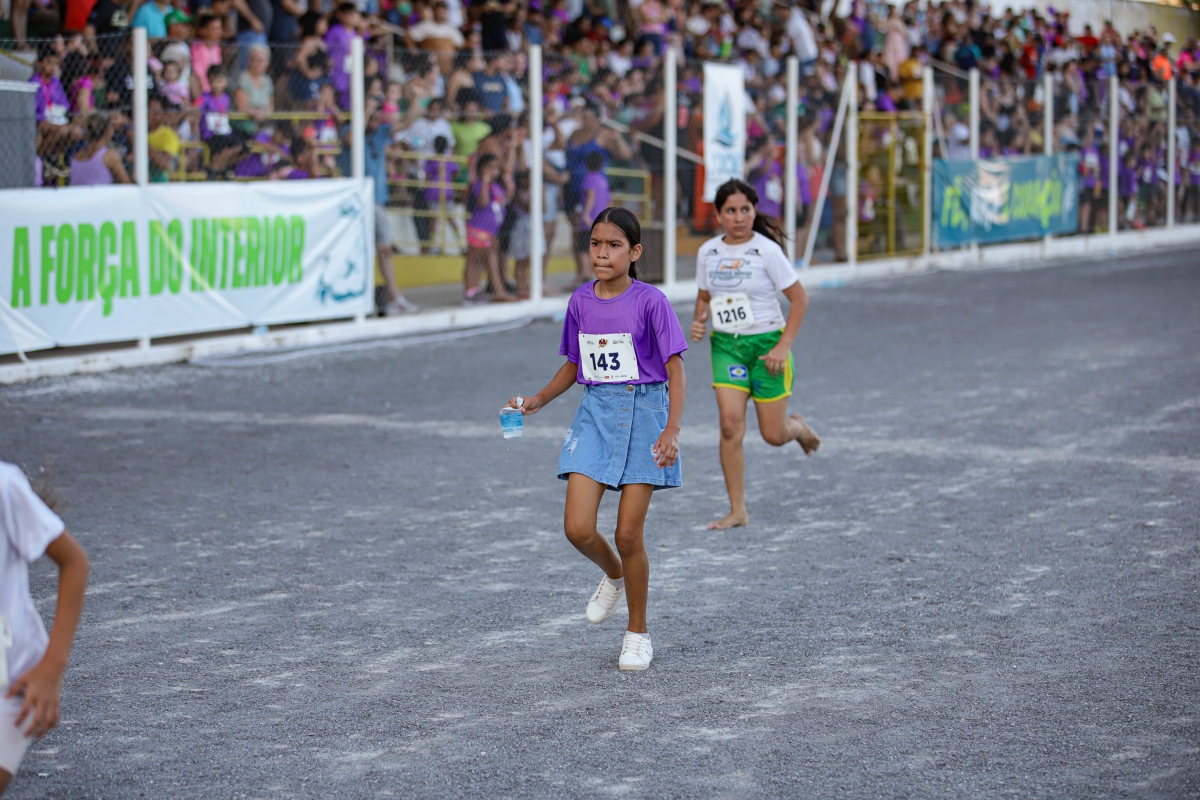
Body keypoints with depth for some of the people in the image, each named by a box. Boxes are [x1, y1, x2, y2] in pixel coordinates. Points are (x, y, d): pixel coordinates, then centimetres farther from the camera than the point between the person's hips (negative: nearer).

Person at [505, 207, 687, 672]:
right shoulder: (580, 302, 5)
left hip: (643, 413, -4)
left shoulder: (650, 302, -9)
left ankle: (638, 632, 16)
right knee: (578, 529, -8)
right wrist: (539, 400, 4)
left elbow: (675, 370, -11)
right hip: (595, 414, 4)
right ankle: (613, 575, 27)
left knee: (628, 534, -3)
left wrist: (672, 429, -22)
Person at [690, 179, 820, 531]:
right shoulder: (708, 252, 3)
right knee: (730, 423, -15)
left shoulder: (766, 250, -11)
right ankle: (737, 510, -7)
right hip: (726, 345, 3)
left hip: (766, 343, -3)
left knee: (773, 435, 0)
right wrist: (699, 321, -4)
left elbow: (799, 299, -7)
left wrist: (783, 346, -14)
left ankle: (797, 427, 40)